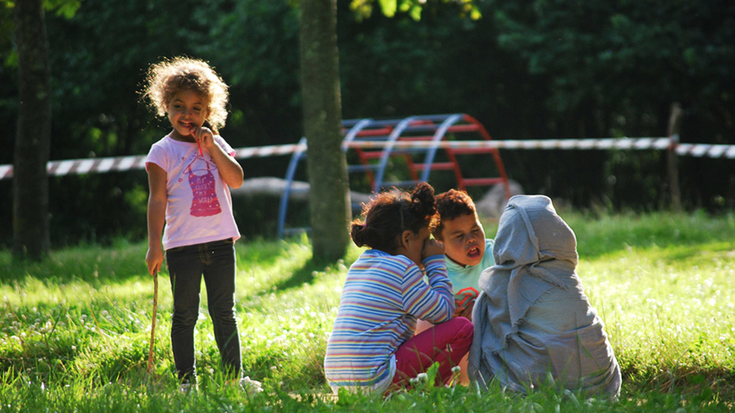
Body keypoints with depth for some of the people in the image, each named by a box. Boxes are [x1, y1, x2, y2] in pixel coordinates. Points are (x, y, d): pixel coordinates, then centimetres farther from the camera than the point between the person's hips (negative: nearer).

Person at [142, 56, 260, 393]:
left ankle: (234, 376, 17)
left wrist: (211, 147, -10)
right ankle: (186, 382, 8)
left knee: (224, 312, 10)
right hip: (182, 245, -3)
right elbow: (157, 199, -6)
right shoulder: (163, 151, -2)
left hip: (220, 242, 3)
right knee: (185, 315, 2)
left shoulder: (215, 144, 10)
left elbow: (236, 179, -3)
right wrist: (154, 245, -11)